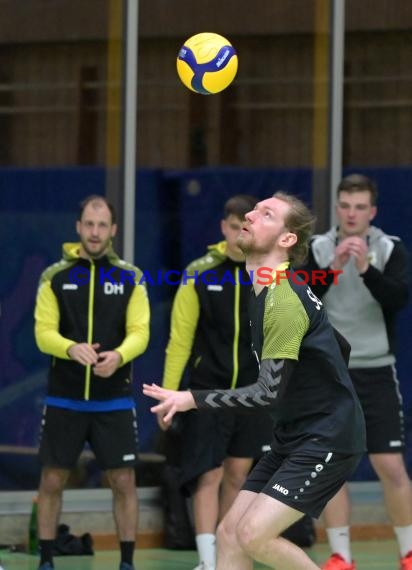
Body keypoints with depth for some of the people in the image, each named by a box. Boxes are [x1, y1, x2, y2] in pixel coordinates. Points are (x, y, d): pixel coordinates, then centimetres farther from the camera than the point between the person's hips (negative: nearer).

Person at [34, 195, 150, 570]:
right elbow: (44, 332, -5)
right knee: (52, 481, 4)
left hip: (114, 399, 0)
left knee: (123, 482, 1)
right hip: (64, 398, 0)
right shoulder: (55, 277, 2)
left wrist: (119, 355, -26)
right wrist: (72, 348, -25)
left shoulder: (130, 278, 3)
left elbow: (140, 332, -4)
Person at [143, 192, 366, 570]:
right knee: (230, 533, 3)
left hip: (327, 440, -10)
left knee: (254, 535, -17)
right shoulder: (272, 291, 10)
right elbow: (341, 347, 21)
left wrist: (191, 399, -23)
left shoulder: (284, 301, -21)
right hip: (294, 438, 10)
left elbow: (268, 393, -24)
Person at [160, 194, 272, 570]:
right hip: (207, 390, -2)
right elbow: (180, 339, -1)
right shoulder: (200, 274, -5)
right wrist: (168, 394, -2)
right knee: (208, 475, -9)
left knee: (237, 475, 10)